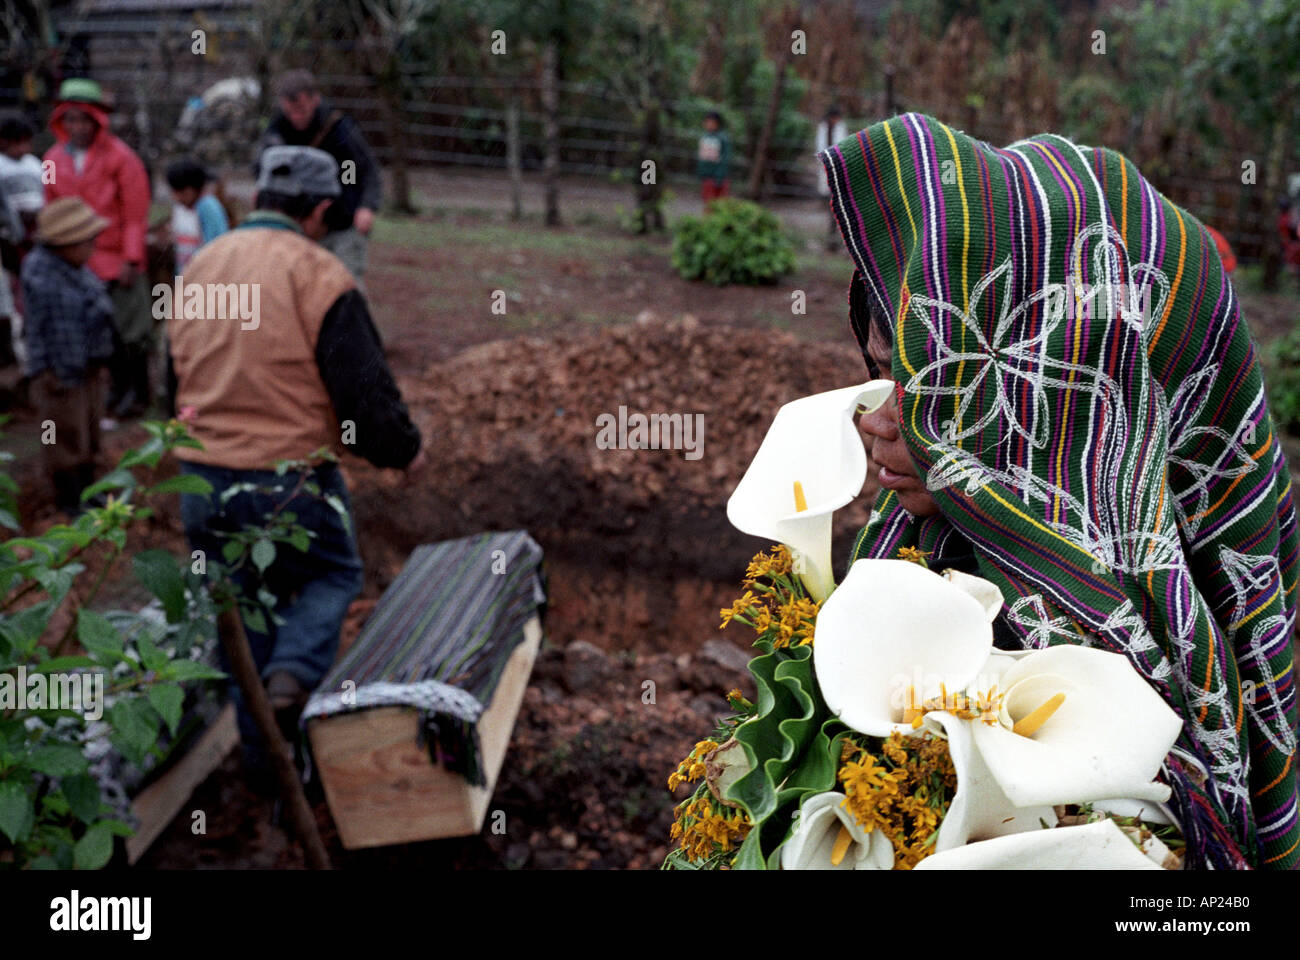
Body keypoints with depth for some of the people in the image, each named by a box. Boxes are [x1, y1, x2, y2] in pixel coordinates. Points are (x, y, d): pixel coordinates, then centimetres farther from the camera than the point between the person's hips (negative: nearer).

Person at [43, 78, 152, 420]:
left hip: (117, 260, -4)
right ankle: (119, 386, 24)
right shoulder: (55, 159, 7)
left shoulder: (120, 158, -7)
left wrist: (131, 260, -11)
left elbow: (135, 215, -8)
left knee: (128, 329, 2)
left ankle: (138, 392, 15)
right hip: (77, 261, 5)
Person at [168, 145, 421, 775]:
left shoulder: (197, 269, 9)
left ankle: (262, 751, 24)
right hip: (290, 478, -5)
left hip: (200, 478, 6)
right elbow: (365, 387, -13)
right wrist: (403, 450, 4)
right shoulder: (317, 276, -13)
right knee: (333, 575, 18)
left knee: (241, 603, 17)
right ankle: (293, 675, -7)